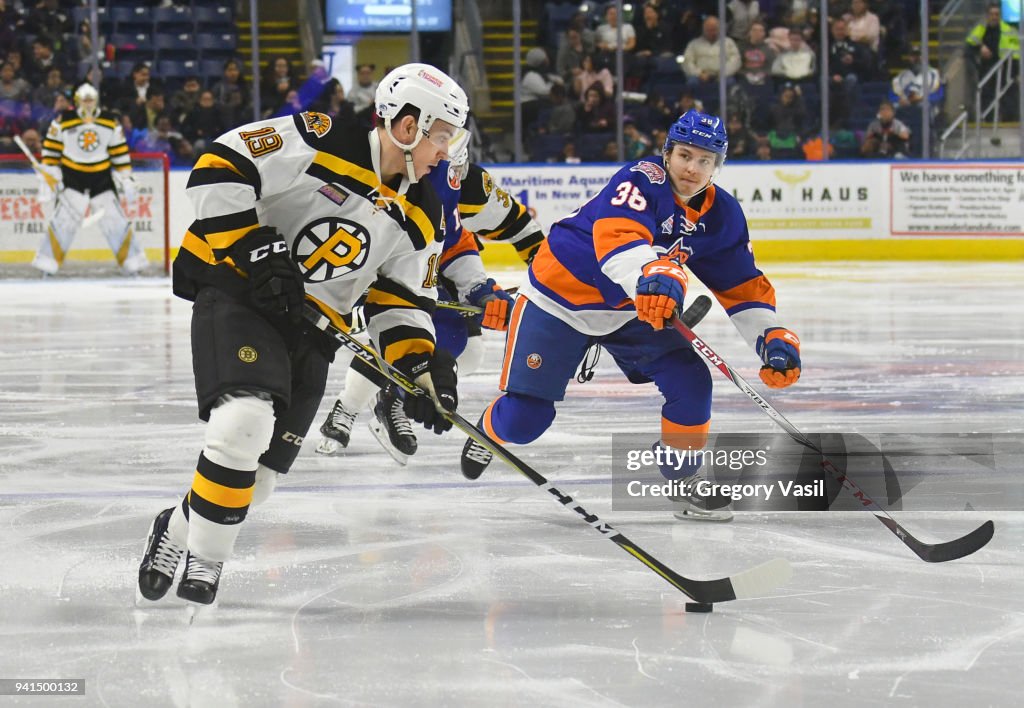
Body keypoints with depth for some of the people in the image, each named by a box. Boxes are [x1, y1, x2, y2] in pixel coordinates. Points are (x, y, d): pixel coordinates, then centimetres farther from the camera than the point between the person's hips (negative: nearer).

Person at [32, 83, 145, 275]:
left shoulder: (110, 122, -2)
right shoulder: (63, 121, -8)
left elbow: (120, 152, 3)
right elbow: (51, 148, -2)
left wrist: (126, 178, 1)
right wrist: (48, 177, -4)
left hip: (102, 178, 2)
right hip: (72, 178, -2)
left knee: (116, 220, -3)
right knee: (63, 221, -10)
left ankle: (131, 260, 7)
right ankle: (48, 261, -1)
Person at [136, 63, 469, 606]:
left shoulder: (419, 216, 7)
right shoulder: (321, 142, -14)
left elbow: (402, 300, 13)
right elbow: (219, 169, -17)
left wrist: (420, 364, -4)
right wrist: (255, 249, -22)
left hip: (310, 324, 7)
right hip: (235, 291, -7)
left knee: (255, 478, -1)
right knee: (245, 419, -29)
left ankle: (179, 531, 27)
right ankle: (204, 558, -13)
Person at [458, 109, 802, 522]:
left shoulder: (722, 215, -6)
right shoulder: (644, 180, -27)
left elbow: (744, 288, 2)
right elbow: (616, 238, -45)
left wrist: (772, 337, -13)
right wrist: (652, 274, -65)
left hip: (635, 309, 5)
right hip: (561, 297, -5)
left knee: (690, 381, -16)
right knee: (525, 418, -3)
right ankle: (490, 431, 35)